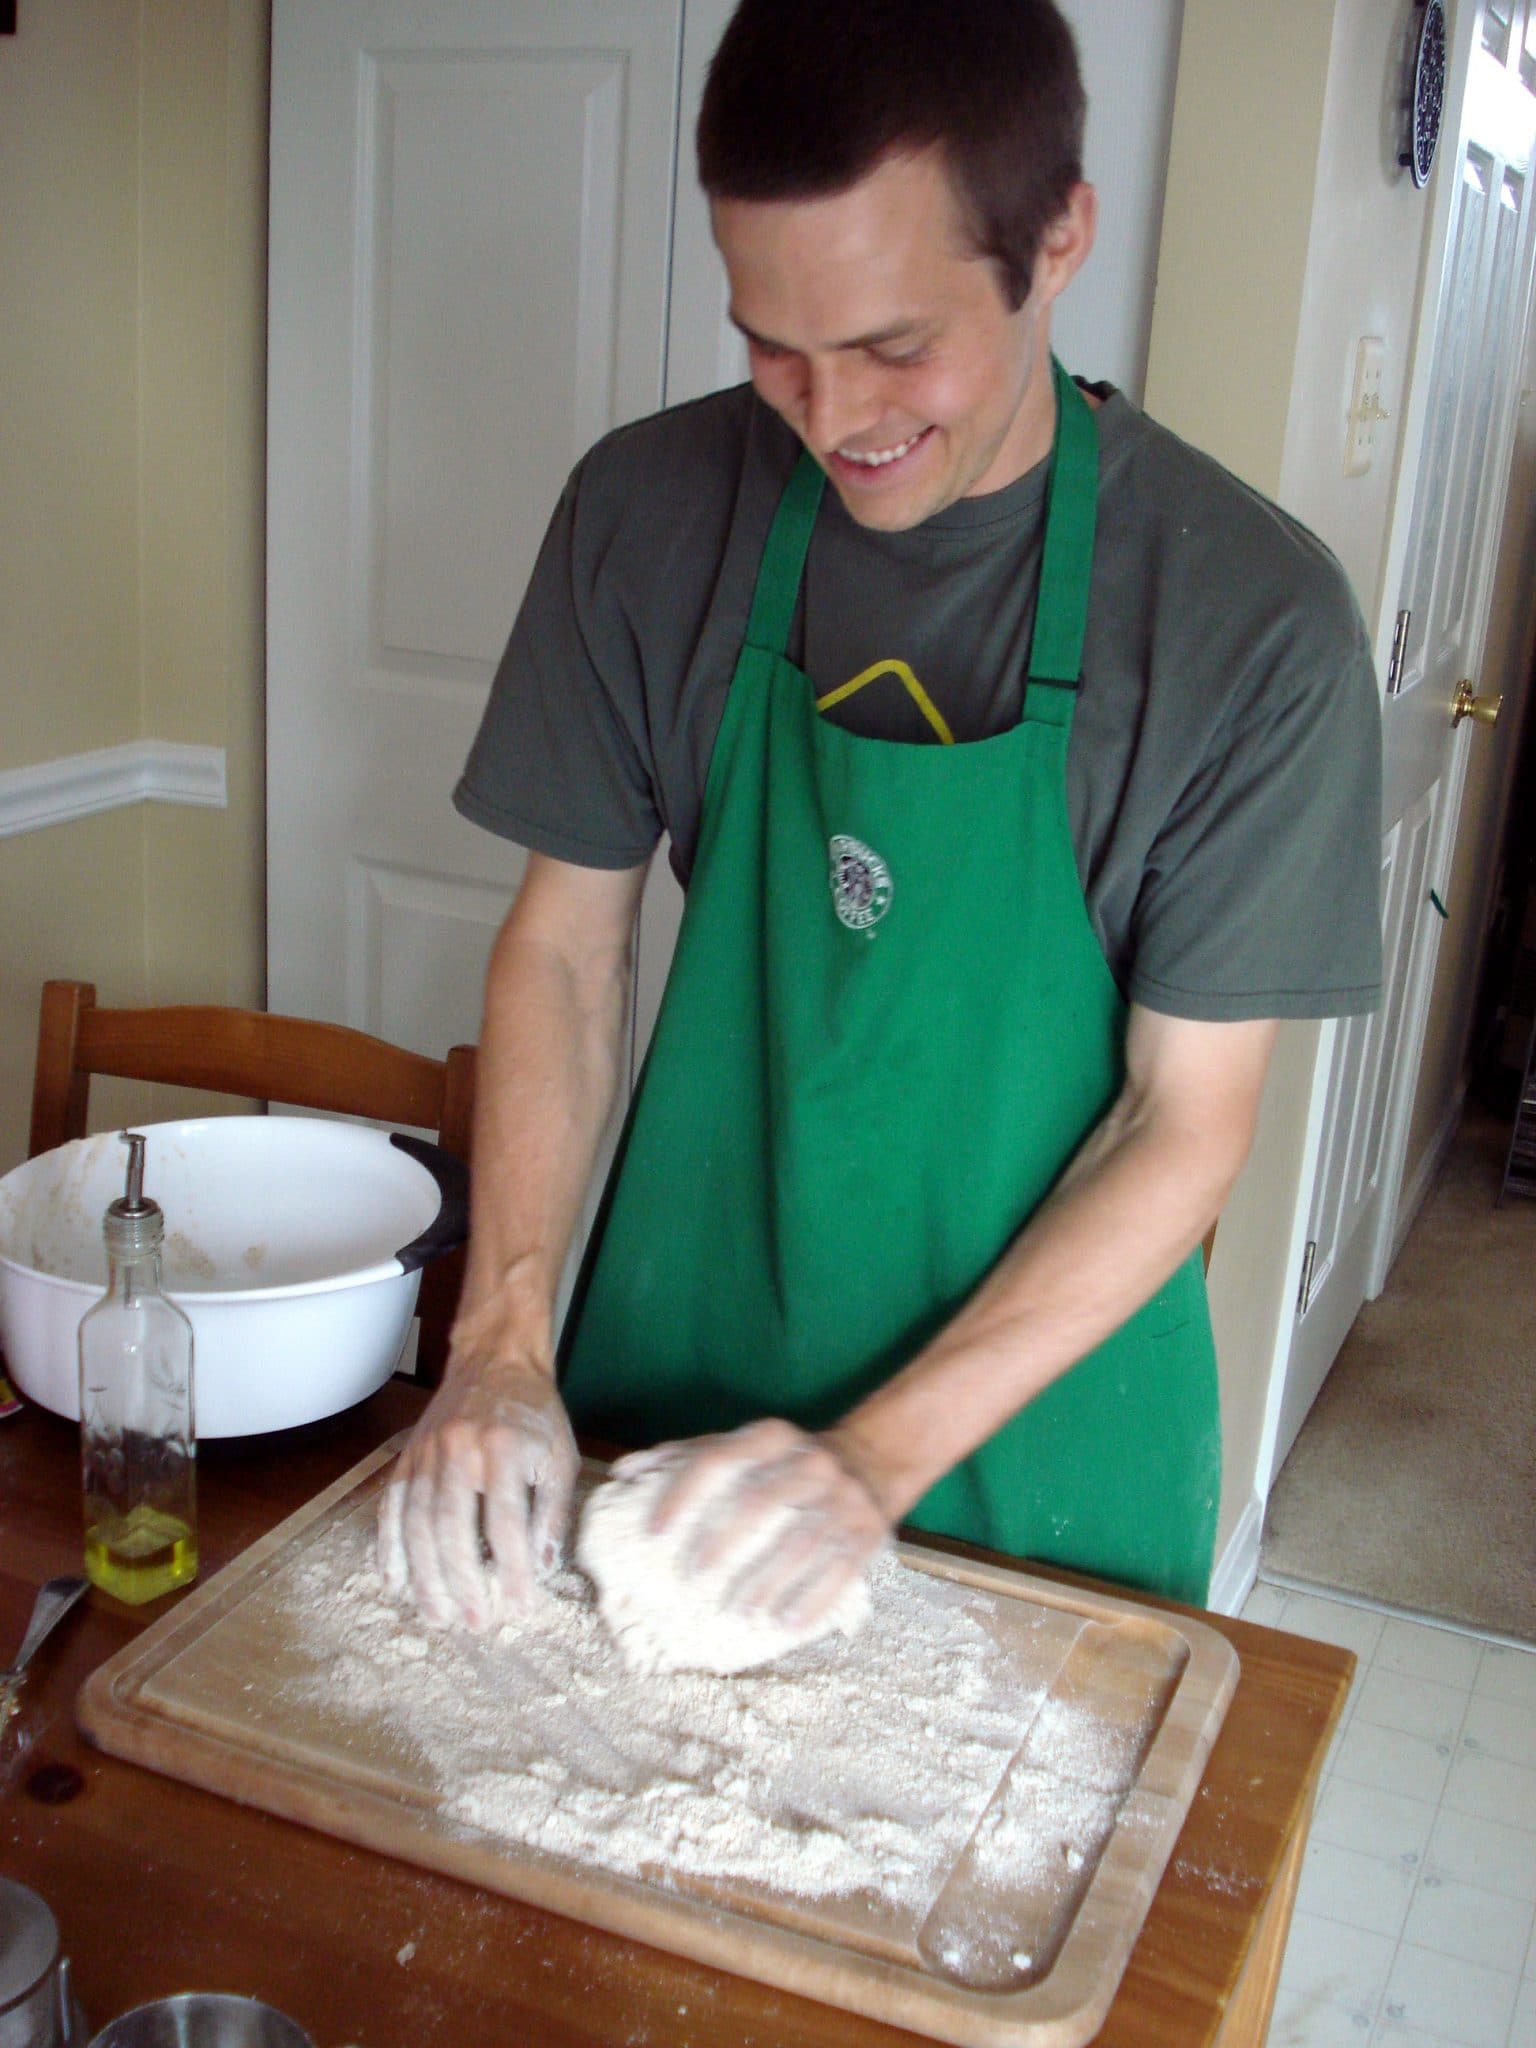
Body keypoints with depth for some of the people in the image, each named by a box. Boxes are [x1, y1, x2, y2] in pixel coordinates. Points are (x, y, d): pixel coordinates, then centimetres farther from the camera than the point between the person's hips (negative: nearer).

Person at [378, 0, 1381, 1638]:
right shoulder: (647, 513, -10)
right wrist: (502, 1343, -15)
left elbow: (1189, 1122, -15)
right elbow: (564, 941, -4)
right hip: (685, 1345, 3)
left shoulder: (1255, 618, -19)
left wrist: (883, 1456, -21)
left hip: (1040, 1400, -2)